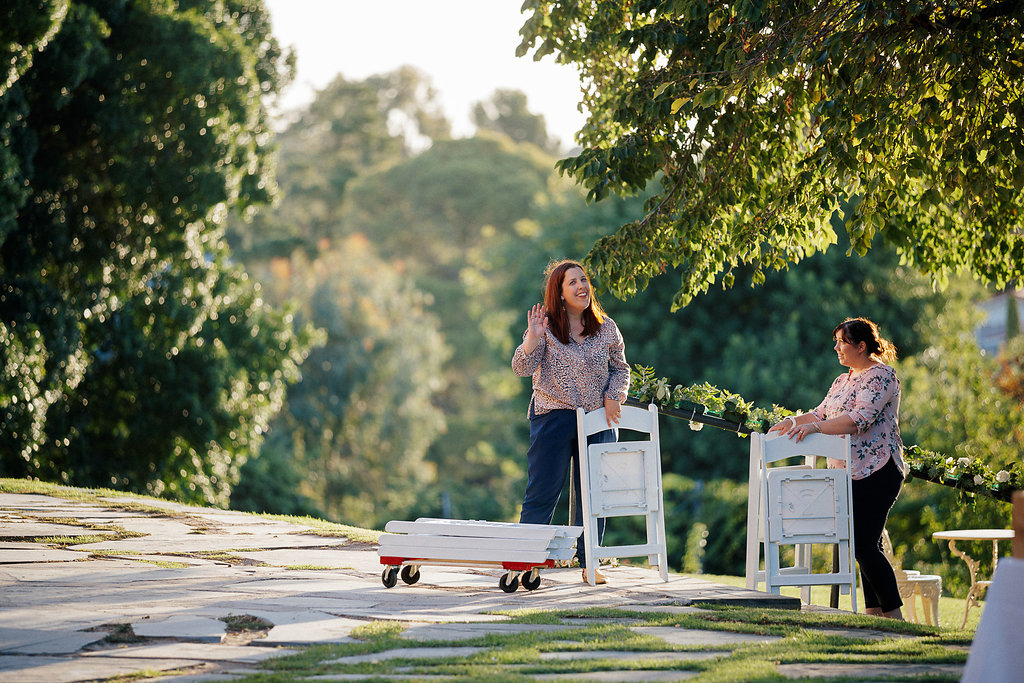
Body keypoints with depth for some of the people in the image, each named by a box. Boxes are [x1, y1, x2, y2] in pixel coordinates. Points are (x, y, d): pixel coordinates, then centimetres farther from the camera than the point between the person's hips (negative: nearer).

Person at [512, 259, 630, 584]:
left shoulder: (606, 328, 5)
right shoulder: (546, 326, -3)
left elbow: (620, 368, 14)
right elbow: (522, 368, -9)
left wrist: (613, 397, -2)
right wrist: (533, 337, -23)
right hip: (553, 416, -3)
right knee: (542, 492, -3)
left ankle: (590, 564, 11)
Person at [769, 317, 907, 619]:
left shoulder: (881, 375, -10)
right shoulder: (843, 381, 19)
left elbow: (860, 419, -22)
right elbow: (821, 413, 20)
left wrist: (815, 427, -27)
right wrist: (793, 421, 2)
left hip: (877, 472, -9)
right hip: (850, 474, 9)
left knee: (864, 545, -14)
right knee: (865, 545, 9)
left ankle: (894, 616, -10)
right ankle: (873, 614, 13)